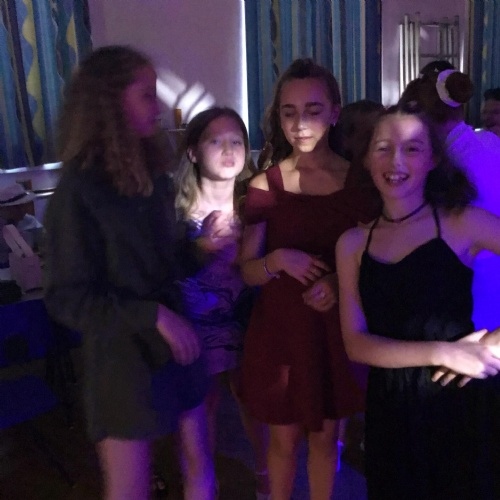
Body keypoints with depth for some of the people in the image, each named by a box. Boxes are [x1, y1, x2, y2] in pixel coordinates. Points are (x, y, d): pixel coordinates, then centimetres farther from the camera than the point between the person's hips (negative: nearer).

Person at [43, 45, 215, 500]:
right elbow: (67, 298, -16)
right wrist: (152, 315, -22)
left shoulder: (153, 176, 4)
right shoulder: (79, 190, -16)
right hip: (124, 356, -6)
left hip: (176, 343, 7)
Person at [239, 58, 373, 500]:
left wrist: (341, 284, -15)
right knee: (285, 438, 14)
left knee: (325, 436, 17)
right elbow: (249, 272, -3)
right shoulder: (264, 186, -6)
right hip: (279, 328, -1)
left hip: (334, 329, 1)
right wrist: (278, 260, -25)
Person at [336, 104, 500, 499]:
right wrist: (442, 353, -16)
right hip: (389, 408, 3)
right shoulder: (353, 243, 1)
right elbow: (356, 343, -5)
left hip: (457, 405, -3)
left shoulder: (463, 223, -7)